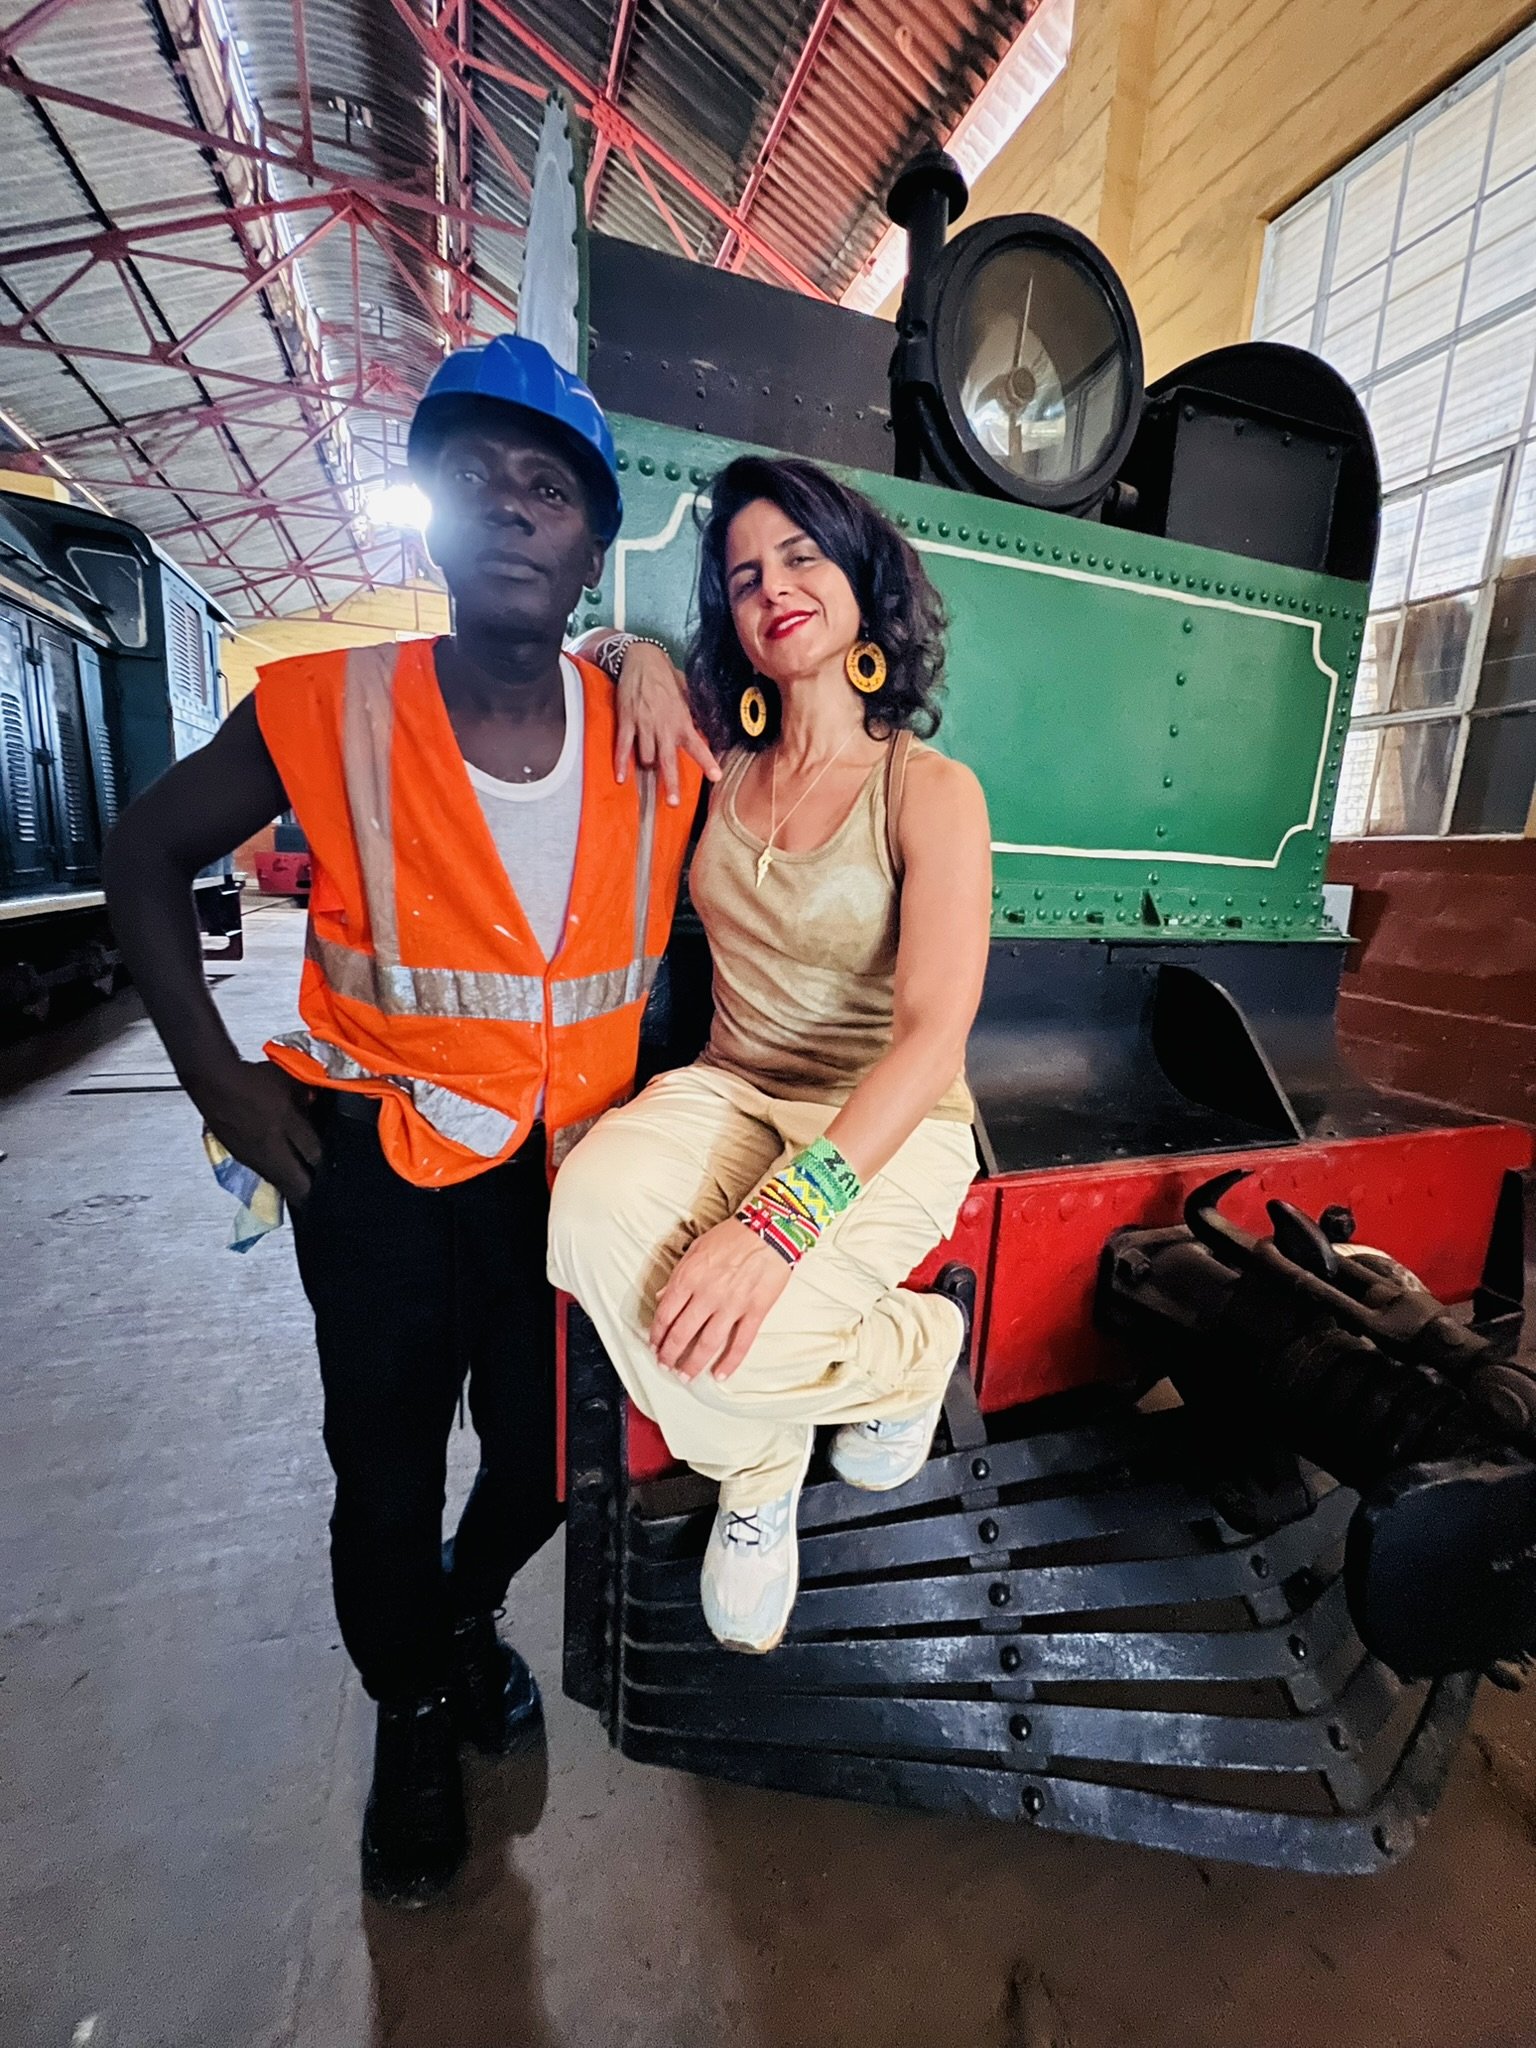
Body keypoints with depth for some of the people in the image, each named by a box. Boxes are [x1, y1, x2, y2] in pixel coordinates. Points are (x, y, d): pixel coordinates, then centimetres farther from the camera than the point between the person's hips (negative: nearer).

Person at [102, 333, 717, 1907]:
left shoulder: (653, 738, -5)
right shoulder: (329, 711, -9)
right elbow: (146, 854, 2)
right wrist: (216, 1076, -5)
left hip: (573, 1163, 2)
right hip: (380, 1167, -1)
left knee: (545, 1454, 19)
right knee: (386, 1470, 16)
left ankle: (467, 1611, 57)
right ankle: (413, 1715, 50)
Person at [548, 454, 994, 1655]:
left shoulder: (931, 790, -9)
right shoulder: (721, 775, 5)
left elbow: (932, 1038, -20)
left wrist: (781, 1217, -32)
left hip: (888, 1128, -3)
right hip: (731, 1095, 4)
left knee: (711, 1327, -28)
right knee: (593, 1212, -27)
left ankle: (913, 1346, 10)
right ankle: (759, 1465, 2)